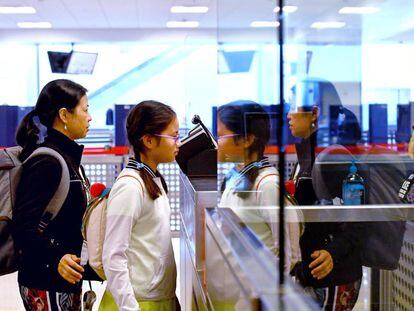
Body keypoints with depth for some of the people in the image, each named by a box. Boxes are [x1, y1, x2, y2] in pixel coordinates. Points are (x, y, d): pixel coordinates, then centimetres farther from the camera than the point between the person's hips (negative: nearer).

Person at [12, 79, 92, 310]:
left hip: (68, 280, 9)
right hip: (47, 286, -9)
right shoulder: (47, 163, -18)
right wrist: (56, 258, -34)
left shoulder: (68, 157, 11)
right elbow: (23, 226, -24)